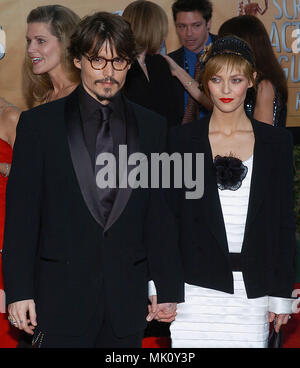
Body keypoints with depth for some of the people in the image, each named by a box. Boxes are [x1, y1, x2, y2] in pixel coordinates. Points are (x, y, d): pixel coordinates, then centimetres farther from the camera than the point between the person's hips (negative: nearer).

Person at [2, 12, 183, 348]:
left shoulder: (152, 128, 8)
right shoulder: (38, 123, 1)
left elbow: (161, 215, 9)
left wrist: (168, 288, 6)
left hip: (127, 302, 2)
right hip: (60, 300, -2)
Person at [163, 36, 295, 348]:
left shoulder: (277, 141, 6)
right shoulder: (182, 139, 3)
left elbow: (284, 220, 7)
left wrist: (282, 293, 4)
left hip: (253, 291, 1)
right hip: (197, 288, -1)